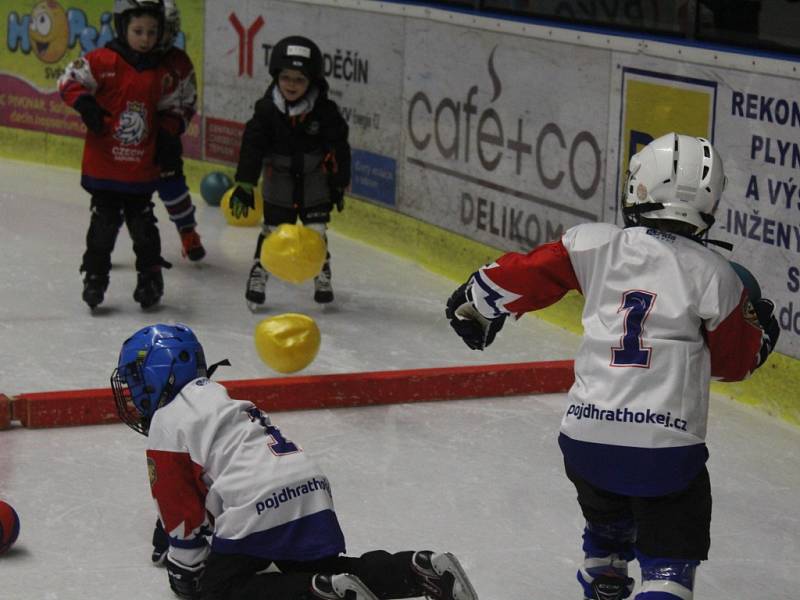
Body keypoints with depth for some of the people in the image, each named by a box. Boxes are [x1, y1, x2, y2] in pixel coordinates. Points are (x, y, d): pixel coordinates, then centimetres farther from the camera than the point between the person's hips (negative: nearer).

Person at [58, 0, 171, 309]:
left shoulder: (157, 71, 6)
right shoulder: (103, 61, -11)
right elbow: (69, 80, -11)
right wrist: (85, 104, -27)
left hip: (141, 168, 3)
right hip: (104, 165, -3)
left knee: (143, 223, 10)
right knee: (104, 222, 5)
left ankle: (150, 275, 23)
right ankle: (95, 275, 18)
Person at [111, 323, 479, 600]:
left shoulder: (165, 425, 4)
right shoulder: (216, 397, 30)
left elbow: (180, 508, 4)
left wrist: (184, 568, 15)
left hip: (258, 506, -8)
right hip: (311, 487, 9)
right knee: (319, 569, 23)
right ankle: (422, 570, 2)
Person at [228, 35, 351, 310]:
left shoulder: (325, 111, -15)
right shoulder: (267, 109, -15)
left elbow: (339, 148, -6)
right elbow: (252, 146, -13)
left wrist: (339, 184, -2)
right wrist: (244, 184, -18)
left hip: (315, 181, 0)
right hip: (278, 182, 0)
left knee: (316, 232, 3)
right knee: (272, 231, 3)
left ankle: (322, 277, 18)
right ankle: (258, 277, 14)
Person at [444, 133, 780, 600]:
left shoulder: (595, 245, 1)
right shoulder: (714, 275, -2)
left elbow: (527, 275, 8)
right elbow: (736, 361, 8)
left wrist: (477, 301, 27)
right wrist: (760, 327, 29)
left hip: (587, 434, 3)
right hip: (667, 446, -3)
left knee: (606, 521, 31)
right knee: (671, 557, 4)